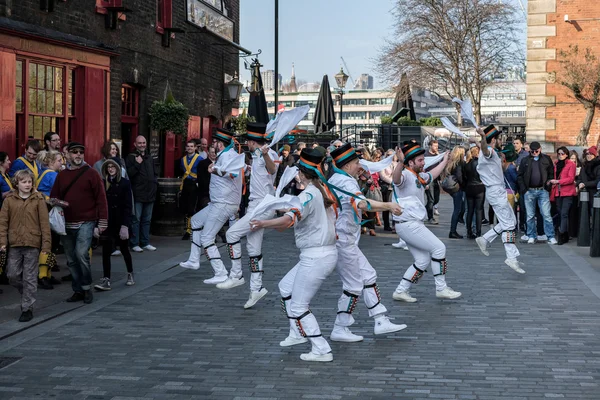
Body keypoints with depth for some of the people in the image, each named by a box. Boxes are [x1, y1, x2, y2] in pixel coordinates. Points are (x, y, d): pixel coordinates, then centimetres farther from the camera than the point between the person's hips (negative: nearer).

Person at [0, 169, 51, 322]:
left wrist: (46, 245, -6)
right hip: (14, 244, 2)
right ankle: (27, 293, 31)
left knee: (29, 278, 2)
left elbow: (44, 223, -2)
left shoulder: (38, 199, -1)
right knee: (12, 275, 4)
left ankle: (27, 308, 10)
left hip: (32, 244, -2)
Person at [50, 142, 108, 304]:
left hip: (86, 222, -5)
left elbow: (101, 199, -4)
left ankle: (87, 287, -2)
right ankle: (78, 290, 21)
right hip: (66, 224, 5)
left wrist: (101, 223, -8)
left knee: (81, 253, -19)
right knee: (71, 259, 9)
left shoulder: (91, 174, -2)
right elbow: (54, 198, 11)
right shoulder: (61, 175, 10)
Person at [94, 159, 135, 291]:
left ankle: (130, 274, 31)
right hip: (107, 223, 2)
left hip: (120, 223, -2)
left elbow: (128, 206, -8)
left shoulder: (124, 183, -5)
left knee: (124, 249, 13)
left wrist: (125, 225, -14)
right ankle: (106, 280, -1)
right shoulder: (102, 184, 2)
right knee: (106, 251, -3)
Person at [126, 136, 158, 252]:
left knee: (147, 220, 12)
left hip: (150, 193, 6)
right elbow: (128, 174, -15)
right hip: (137, 194, -6)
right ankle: (134, 244, 1)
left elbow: (155, 173, 25)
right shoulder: (131, 158, -3)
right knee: (136, 219, -4)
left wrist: (155, 182, 9)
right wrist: (137, 164, -21)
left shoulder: (150, 158, 16)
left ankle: (145, 243, 19)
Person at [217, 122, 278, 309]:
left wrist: (265, 154, -59)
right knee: (253, 248, 9)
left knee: (233, 233, -13)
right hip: (256, 205, 10)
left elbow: (272, 169, -40)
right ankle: (256, 288, 13)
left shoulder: (269, 154, -15)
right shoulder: (256, 156, 14)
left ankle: (236, 276, -4)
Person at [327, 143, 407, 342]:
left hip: (345, 240, 11)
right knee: (354, 286, -4)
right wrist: (388, 205, -38)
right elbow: (362, 203, -37)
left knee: (368, 275, 14)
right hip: (343, 241, -11)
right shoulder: (346, 182, -19)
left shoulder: (335, 180, 13)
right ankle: (340, 330, 4)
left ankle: (381, 321, 18)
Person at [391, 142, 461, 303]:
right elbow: (396, 178, -42)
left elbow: (432, 175, 36)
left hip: (414, 225, 10)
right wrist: (400, 163, -61)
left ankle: (401, 291, 14)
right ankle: (441, 288, 0)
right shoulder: (405, 175, -16)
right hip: (407, 224, -10)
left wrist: (445, 161, 43)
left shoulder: (419, 176, 14)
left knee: (423, 261, 10)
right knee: (438, 248, -8)